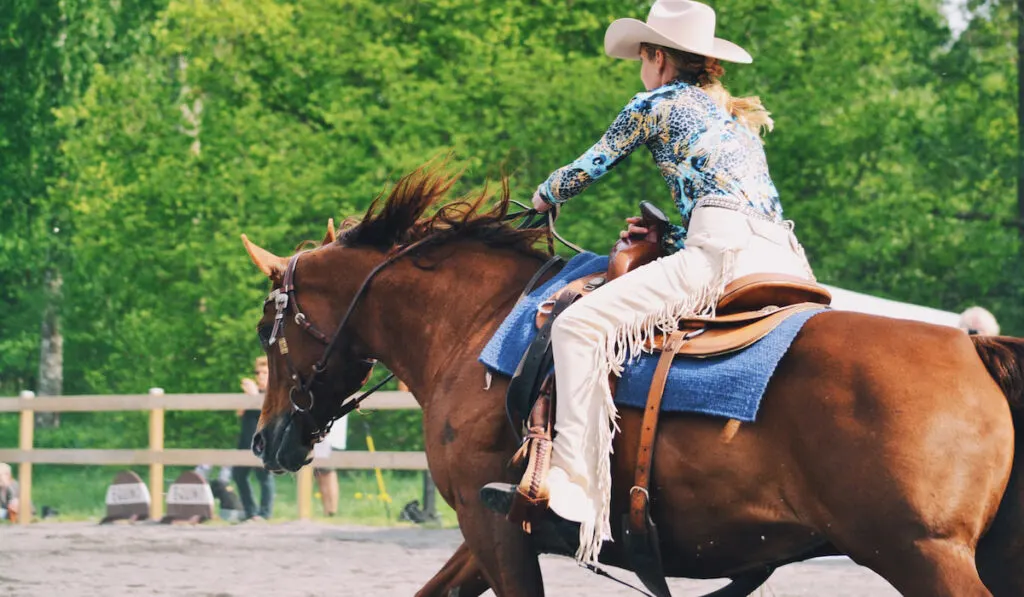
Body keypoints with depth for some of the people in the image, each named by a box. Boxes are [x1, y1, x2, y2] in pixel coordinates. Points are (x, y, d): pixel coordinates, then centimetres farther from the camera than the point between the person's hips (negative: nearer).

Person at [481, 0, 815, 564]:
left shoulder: (656, 103, 12)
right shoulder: (738, 117, 32)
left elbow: (588, 168, 20)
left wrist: (543, 195, 39)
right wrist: (667, 234, 36)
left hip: (724, 252, -8)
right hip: (785, 258, 8)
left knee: (581, 324, -12)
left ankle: (572, 481, -24)